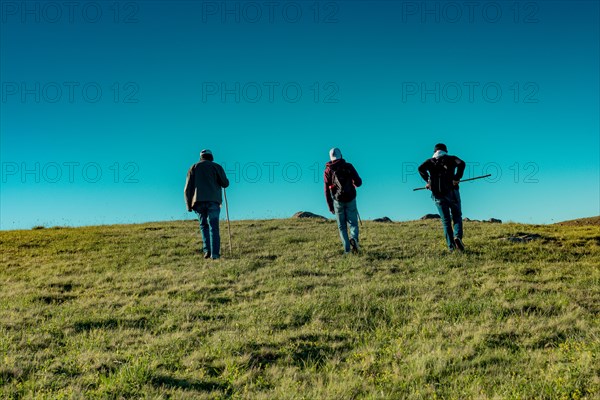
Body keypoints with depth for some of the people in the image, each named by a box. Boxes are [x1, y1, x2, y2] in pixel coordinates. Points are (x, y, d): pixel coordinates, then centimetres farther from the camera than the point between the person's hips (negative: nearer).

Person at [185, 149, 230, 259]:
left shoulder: (194, 167, 15)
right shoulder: (216, 166, 10)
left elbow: (188, 188, 8)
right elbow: (225, 184, 3)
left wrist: (188, 205, 10)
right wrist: (221, 179, 26)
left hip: (198, 201, 2)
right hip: (213, 200, -1)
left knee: (204, 225, 14)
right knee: (214, 227, 0)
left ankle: (207, 250, -3)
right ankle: (215, 253, -9)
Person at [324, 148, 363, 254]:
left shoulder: (328, 170, 1)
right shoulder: (348, 166, -2)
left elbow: (327, 190, 0)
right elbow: (359, 182, -5)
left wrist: (330, 206, 8)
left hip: (338, 200, 1)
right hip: (350, 199, 0)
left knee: (342, 226, 11)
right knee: (353, 223, 10)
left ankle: (347, 249, 1)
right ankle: (353, 238, -20)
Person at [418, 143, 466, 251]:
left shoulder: (430, 161, 14)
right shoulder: (451, 159, 11)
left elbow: (421, 168, -5)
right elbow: (462, 163, -10)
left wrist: (428, 181, 2)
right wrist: (457, 178, -9)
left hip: (437, 194, 1)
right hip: (451, 191, -1)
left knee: (446, 220, 6)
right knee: (457, 216, 11)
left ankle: (451, 246, 0)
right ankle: (457, 236, -14)